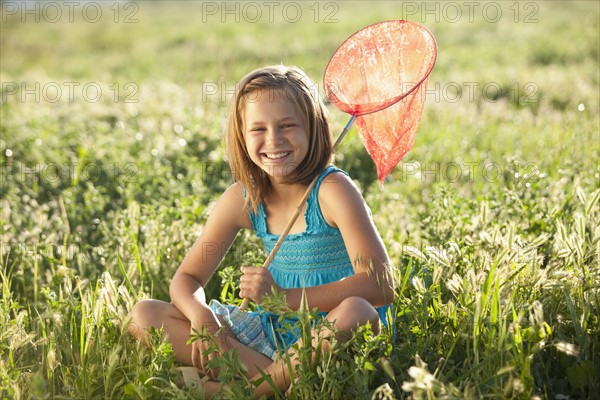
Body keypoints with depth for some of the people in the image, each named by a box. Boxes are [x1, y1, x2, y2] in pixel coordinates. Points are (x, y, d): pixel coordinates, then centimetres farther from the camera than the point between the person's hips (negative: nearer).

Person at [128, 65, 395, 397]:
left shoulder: (331, 189, -14)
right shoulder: (242, 200, 0)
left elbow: (381, 285, -23)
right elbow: (187, 278, 5)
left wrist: (284, 296, -27)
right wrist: (201, 317, -19)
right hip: (276, 331, 5)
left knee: (356, 312, -40)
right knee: (145, 316, -5)